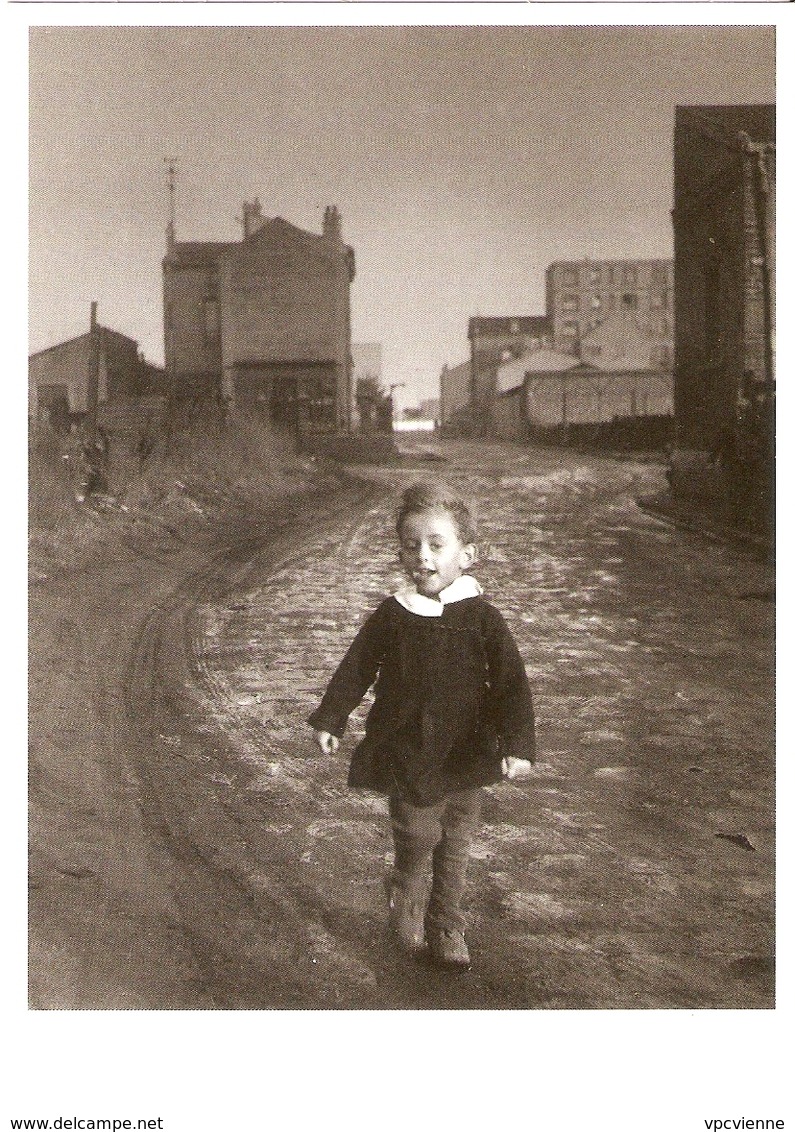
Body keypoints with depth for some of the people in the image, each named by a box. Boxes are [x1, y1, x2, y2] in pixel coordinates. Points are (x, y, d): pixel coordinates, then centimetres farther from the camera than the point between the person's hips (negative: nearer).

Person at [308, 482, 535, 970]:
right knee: (417, 838, -2)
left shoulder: (483, 619, -7)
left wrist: (517, 744, -15)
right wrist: (330, 720, 7)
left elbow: (513, 685, -7)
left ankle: (446, 928, 30)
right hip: (407, 754, -1)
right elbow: (356, 668, 6)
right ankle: (406, 908, 28)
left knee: (455, 847, 12)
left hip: (465, 757, 1)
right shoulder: (392, 616, -5)